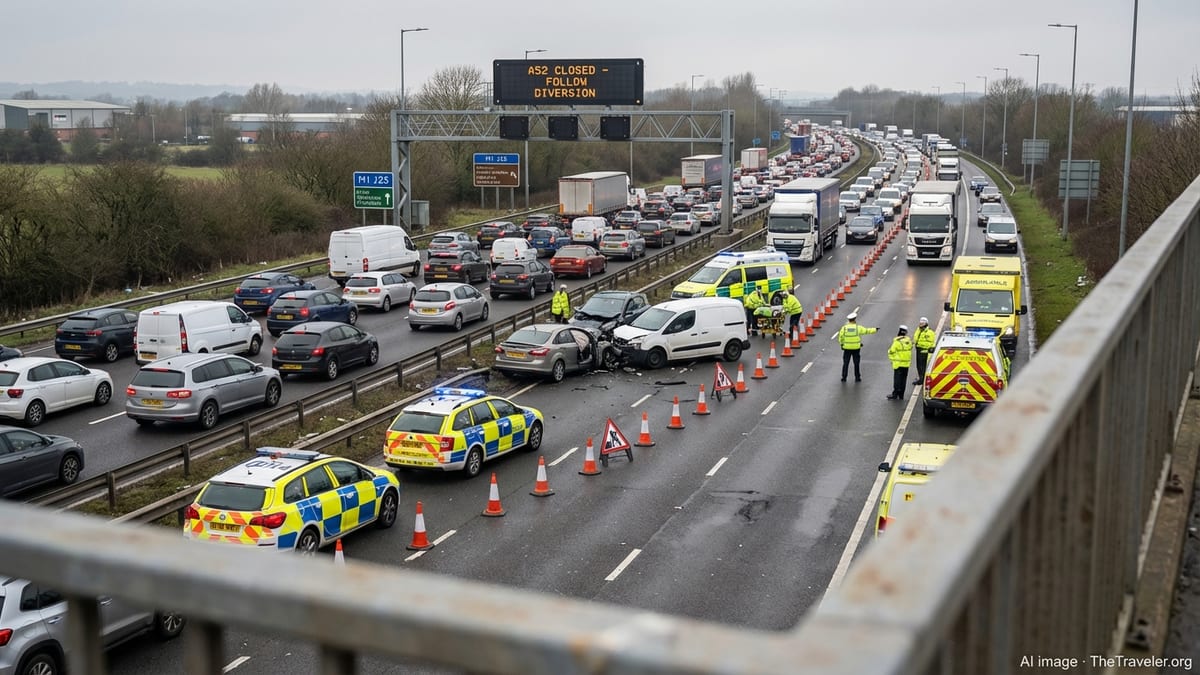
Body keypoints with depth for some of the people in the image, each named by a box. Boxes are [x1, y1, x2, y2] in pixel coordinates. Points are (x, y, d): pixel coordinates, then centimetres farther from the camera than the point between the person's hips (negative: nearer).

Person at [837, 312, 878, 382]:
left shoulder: (844, 328, -6)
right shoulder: (858, 328, -7)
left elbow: (840, 337, -3)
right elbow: (867, 330, 3)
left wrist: (841, 344, 14)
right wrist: (875, 329, 18)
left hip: (847, 348, 0)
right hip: (856, 348, 0)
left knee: (845, 363, 7)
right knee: (856, 363, 9)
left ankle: (844, 377, 6)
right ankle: (857, 377, 14)